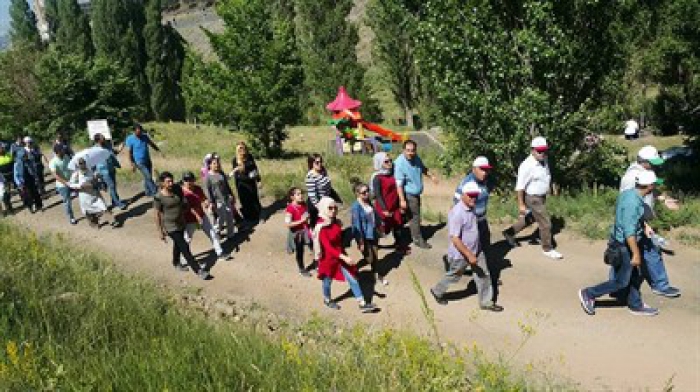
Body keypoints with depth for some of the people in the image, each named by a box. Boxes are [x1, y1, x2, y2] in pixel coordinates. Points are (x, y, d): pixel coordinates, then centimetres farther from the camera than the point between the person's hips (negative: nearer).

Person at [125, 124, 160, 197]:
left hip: (148, 160, 5)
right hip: (139, 162, -5)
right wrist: (132, 164, -12)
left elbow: (152, 144, 14)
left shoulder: (145, 136, 0)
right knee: (148, 177, -13)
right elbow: (130, 152, -8)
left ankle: (148, 192, 25)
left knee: (148, 177, 11)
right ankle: (155, 191, -8)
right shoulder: (130, 139, -12)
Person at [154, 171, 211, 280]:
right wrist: (160, 231, -12)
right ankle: (198, 270, 2)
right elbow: (157, 215, -15)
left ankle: (176, 263, 51)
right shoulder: (158, 197, -22)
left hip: (181, 223, 6)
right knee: (184, 247, -5)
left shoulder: (177, 189, -8)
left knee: (178, 244, 26)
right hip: (170, 227, -6)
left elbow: (184, 203, 7)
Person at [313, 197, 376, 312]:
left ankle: (362, 304, 8)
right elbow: (327, 247, -29)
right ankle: (327, 300, 44)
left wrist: (343, 256, 14)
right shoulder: (321, 227, -24)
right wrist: (343, 257, -36)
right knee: (327, 280, 17)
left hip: (341, 255, 6)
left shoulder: (336, 223, -3)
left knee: (352, 278, 2)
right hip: (328, 258, -6)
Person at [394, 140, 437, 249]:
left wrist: (431, 176, 15)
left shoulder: (416, 158, -1)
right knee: (414, 216, -2)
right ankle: (418, 240, 9)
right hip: (408, 194, -8)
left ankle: (415, 235, 36)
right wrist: (402, 200, -31)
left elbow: (423, 168, 23)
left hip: (416, 193, 8)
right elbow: (399, 183, -28)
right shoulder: (400, 163, -26)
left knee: (415, 215, 20)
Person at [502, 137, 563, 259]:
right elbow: (520, 186, -22)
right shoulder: (527, 165, -25)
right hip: (533, 199, -9)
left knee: (529, 219, 25)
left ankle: (509, 233, 41)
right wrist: (521, 204, -21)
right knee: (546, 224, -1)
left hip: (541, 197, 9)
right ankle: (547, 249, 17)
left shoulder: (544, 161, 0)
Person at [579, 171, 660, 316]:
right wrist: (636, 254, -24)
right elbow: (629, 232, -28)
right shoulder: (633, 203, -28)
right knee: (621, 281, 4)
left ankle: (636, 305, 32)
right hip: (624, 245, -10)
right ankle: (588, 294, 12)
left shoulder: (627, 193, 1)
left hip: (621, 241, 10)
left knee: (635, 277, 19)